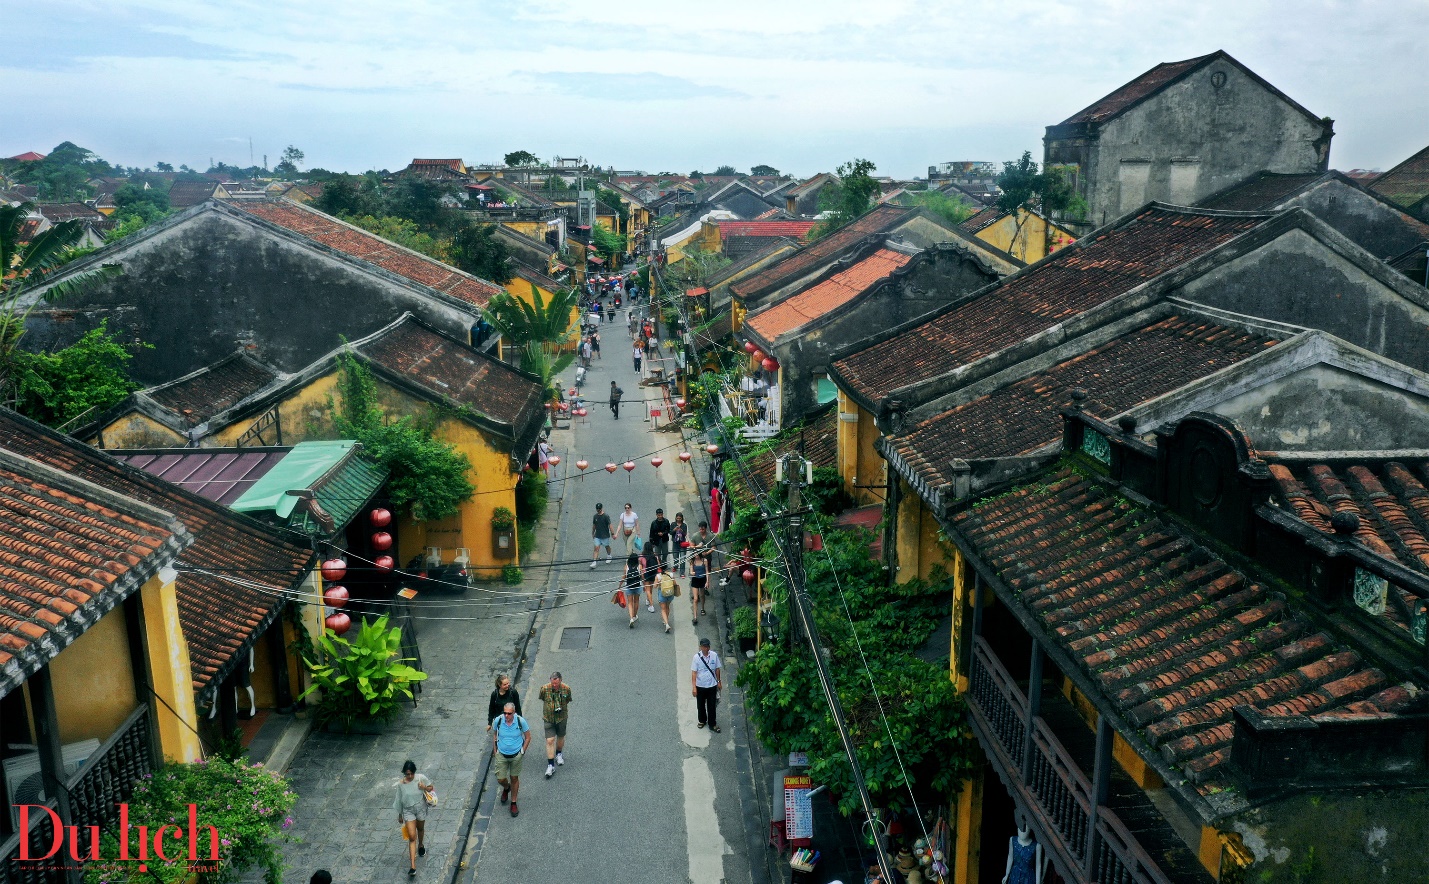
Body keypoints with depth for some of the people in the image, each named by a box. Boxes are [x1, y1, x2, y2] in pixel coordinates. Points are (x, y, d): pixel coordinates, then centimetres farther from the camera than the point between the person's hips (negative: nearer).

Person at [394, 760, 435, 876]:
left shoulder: (421, 778, -17)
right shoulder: (401, 784, -16)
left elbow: (431, 787, -1)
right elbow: (399, 800, -2)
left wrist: (425, 788, -24)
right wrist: (400, 815, 7)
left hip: (420, 808, 1)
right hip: (408, 811, -1)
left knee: (420, 829, 25)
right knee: (412, 836, -8)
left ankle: (421, 845, 58)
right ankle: (413, 866, -8)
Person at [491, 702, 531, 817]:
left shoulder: (520, 721, -20)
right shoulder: (498, 720, -18)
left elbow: (528, 737, -4)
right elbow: (494, 734, 4)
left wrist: (522, 752, -3)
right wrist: (495, 750, 6)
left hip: (516, 755, -1)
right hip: (502, 755, 1)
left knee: (514, 778, 11)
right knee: (500, 779, 6)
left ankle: (513, 803, 31)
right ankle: (506, 788, 44)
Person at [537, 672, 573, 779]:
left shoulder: (566, 689, -15)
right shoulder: (544, 688, -17)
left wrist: (561, 706, -5)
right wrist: (551, 706, 2)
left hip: (561, 717, 1)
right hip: (548, 718, -1)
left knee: (560, 737, 18)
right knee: (550, 740, -7)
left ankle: (559, 754, 47)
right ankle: (550, 765, 0)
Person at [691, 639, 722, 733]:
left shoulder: (714, 655, -10)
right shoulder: (697, 657, -14)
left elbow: (717, 669, 3)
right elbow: (694, 672, -11)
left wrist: (719, 681, 7)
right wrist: (694, 687, -14)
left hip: (712, 686, 0)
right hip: (700, 686, 0)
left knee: (712, 706, 9)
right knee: (700, 705, 17)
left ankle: (712, 724, 24)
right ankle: (702, 720, 39)